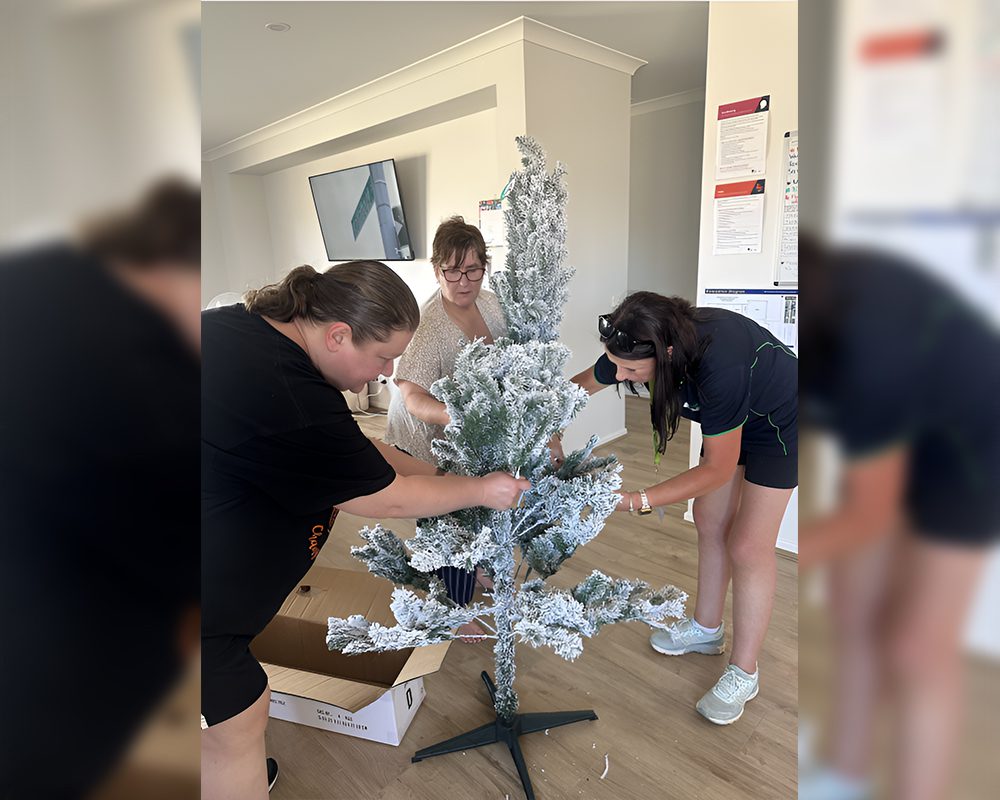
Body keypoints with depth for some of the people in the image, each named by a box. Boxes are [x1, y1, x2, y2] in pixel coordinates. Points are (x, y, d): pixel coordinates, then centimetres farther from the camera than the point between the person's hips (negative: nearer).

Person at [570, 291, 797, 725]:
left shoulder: (718, 366, -43)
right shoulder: (635, 347, -24)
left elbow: (718, 467, -31)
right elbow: (579, 386, -6)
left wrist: (638, 501, -32)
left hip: (780, 421, -6)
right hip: (731, 413, 7)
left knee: (748, 545, -4)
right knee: (710, 524, 12)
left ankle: (743, 674, 15)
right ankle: (707, 629, 32)